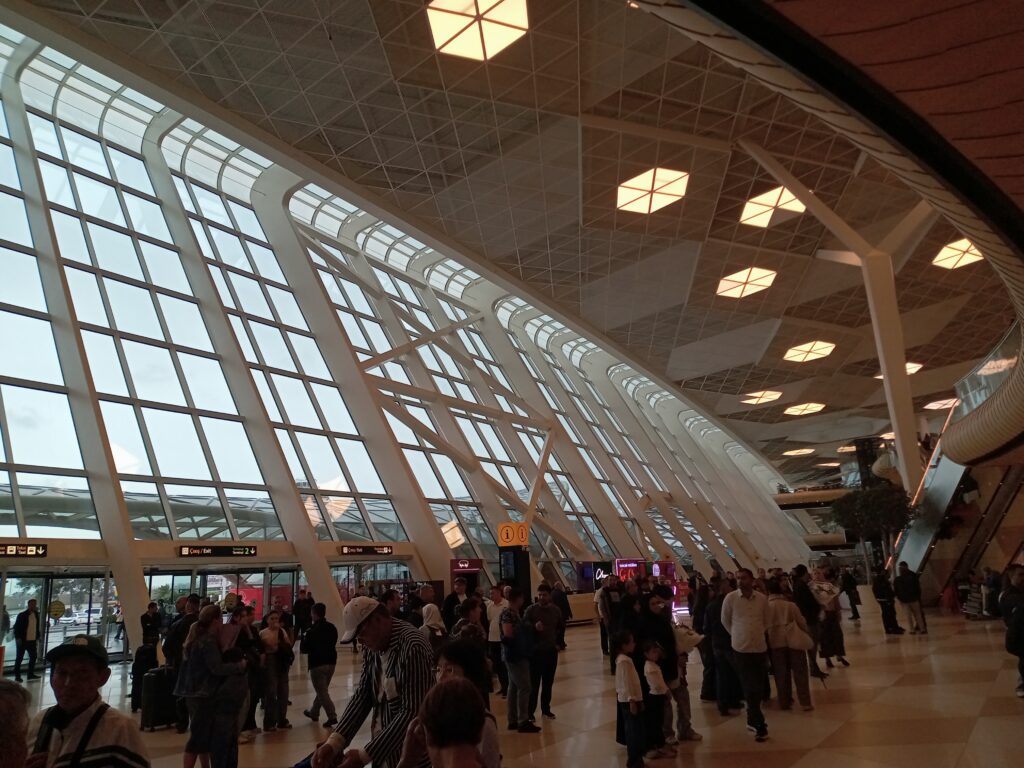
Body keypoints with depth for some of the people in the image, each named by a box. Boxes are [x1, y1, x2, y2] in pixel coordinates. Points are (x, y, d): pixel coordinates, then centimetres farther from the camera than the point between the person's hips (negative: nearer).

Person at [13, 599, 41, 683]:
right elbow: (16, 627, -8)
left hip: (32, 641, 6)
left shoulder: (36, 615, 8)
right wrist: (18, 638, -14)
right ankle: (17, 676, 9)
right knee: (19, 658, 3)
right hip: (22, 641, -6)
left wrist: (37, 637, 10)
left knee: (33, 657, 10)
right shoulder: (22, 615, -8)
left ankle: (31, 674, 20)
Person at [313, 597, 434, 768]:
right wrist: (334, 742, -12)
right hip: (382, 744, 7)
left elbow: (412, 712, -26)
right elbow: (362, 694, 0)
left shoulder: (412, 647, -25)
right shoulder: (372, 646, 0)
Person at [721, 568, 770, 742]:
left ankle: (752, 719, 29)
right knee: (750, 689, 0)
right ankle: (759, 724, 10)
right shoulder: (730, 598, -9)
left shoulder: (762, 598, -3)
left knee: (758, 688, 11)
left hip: (760, 647, 3)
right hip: (740, 648, -3)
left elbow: (766, 621, 14)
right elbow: (725, 621, 6)